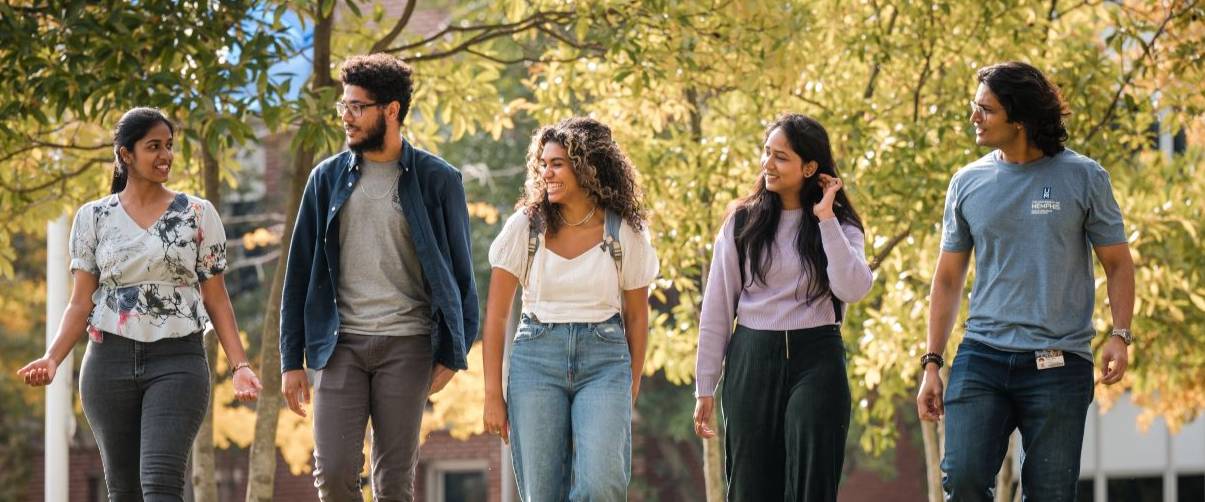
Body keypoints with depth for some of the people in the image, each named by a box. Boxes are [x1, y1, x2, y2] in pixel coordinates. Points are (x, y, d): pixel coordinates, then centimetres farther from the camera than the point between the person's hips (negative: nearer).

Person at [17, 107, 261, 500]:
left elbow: (216, 299, 7)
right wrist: (53, 358, -10)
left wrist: (239, 365, -4)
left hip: (177, 361, -2)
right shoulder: (94, 217, 8)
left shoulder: (198, 214, 6)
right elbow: (81, 303, 7)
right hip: (110, 361, 2)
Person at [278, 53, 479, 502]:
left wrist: (451, 354, -3)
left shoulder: (436, 180, 1)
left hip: (406, 346, -2)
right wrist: (292, 359, 5)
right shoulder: (328, 178, 8)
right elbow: (301, 272, 10)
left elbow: (459, 272, 3)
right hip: (340, 345, 2)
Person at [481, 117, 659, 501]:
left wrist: (633, 387, 9)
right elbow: (496, 314, 1)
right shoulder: (526, 227, 0)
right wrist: (492, 393, -2)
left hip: (604, 358, 0)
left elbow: (636, 316, 11)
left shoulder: (625, 233, 1)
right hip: (536, 356, 1)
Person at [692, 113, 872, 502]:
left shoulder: (840, 226, 3)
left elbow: (853, 288, -16)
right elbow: (716, 310, 6)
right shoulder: (742, 223, 5)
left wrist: (826, 219, -12)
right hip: (752, 360, 1)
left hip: (816, 358, -1)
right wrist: (705, 388, 4)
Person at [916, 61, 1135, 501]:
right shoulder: (968, 183, 7)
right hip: (982, 357, 2)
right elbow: (948, 279, 14)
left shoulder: (1083, 178, 0)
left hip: (1058, 365, -2)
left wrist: (1119, 335, -12)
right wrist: (932, 364, 8)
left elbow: (1117, 264, 4)